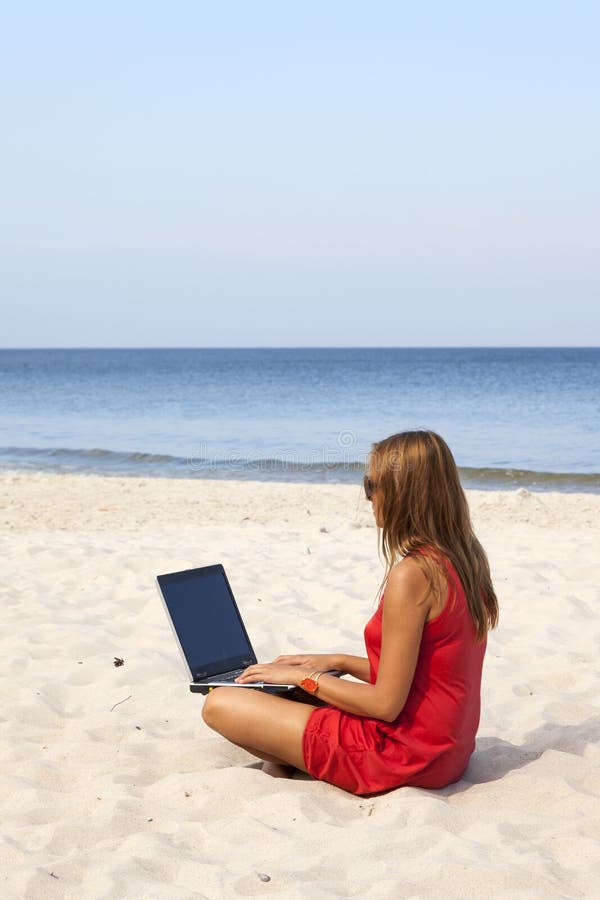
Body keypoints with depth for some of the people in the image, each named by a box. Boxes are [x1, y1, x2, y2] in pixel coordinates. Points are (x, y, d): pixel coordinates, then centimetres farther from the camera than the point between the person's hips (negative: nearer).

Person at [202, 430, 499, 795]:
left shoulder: (410, 575, -23)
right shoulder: (469, 559, 4)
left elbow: (386, 704, -20)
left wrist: (305, 677, -7)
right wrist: (338, 662, 14)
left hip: (405, 753, -9)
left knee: (219, 704, -7)